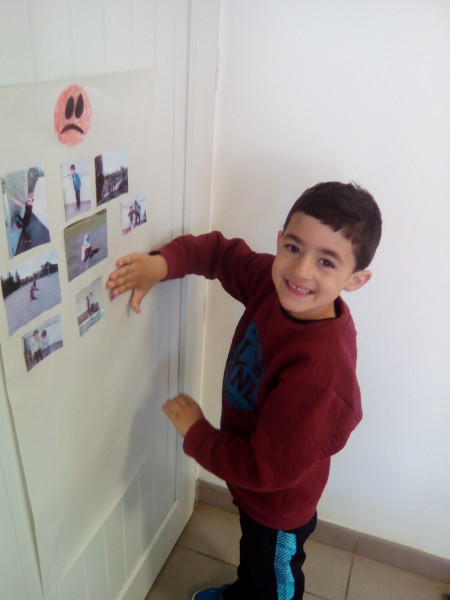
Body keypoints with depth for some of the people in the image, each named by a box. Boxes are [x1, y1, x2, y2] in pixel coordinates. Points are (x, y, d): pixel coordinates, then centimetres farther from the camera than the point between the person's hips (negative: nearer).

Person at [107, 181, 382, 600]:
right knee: (252, 553, 39)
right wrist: (161, 263, -21)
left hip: (280, 505, -7)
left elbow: (265, 469, -34)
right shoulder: (274, 281, -22)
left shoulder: (322, 368, -43)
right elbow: (221, 251, -4)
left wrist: (195, 432, -22)